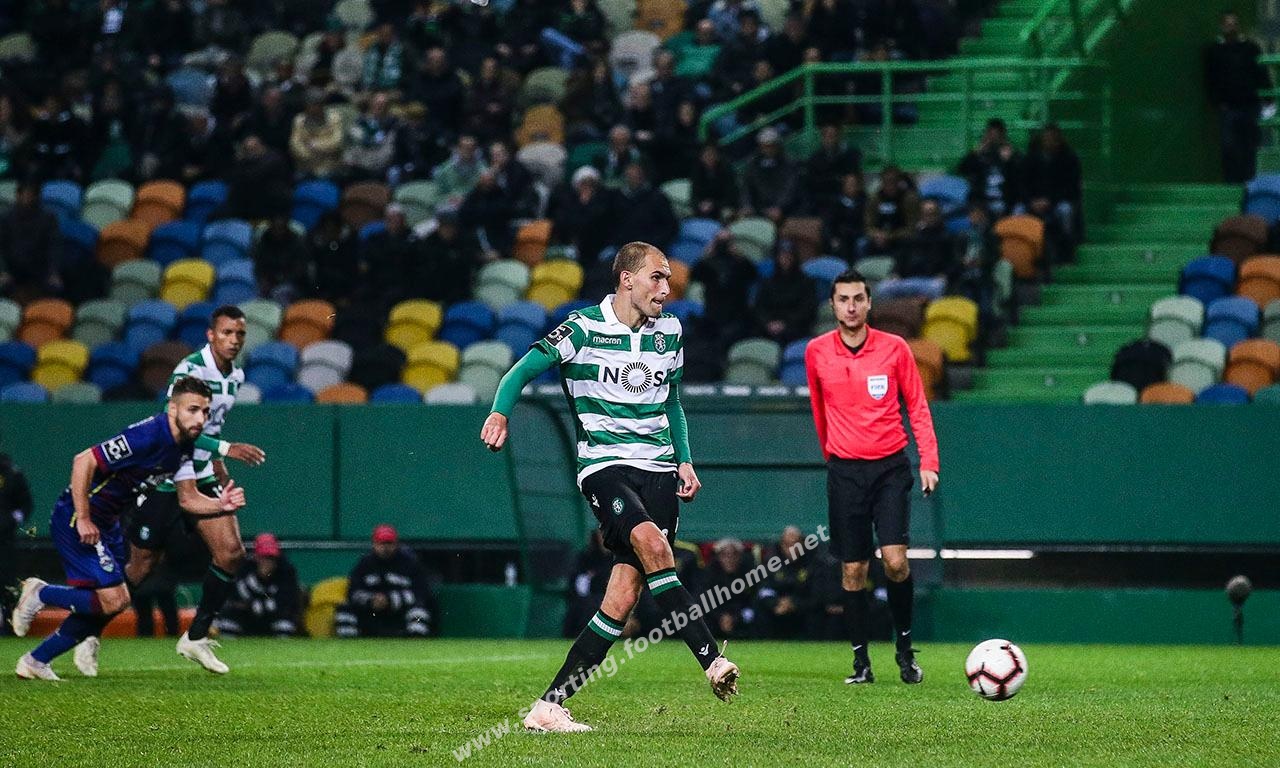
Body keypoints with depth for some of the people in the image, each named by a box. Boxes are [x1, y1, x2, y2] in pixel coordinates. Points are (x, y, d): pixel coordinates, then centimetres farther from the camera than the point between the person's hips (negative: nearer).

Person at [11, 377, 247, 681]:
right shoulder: (148, 436, -26)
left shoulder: (184, 446, 2)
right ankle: (40, 593, 5)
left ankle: (35, 661, 24)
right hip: (76, 519, -10)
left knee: (106, 604, 12)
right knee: (115, 600, -15)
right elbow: (83, 461, -28)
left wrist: (221, 505, -11)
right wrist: (83, 519, -25)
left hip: (107, 523, 10)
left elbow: (187, 498, 10)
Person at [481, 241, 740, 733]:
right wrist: (501, 413, -22)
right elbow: (523, 371, -4)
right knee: (650, 542, -33)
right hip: (604, 465, -5)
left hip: (658, 470, 5)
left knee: (623, 599, -6)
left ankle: (549, 706, -1)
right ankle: (711, 660, -34)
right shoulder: (584, 328, -4)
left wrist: (685, 460, 15)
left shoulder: (669, 332, 13)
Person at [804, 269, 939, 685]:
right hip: (844, 471, 1)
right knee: (853, 569, 1)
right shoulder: (816, 352, 2)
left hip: (890, 467, -1)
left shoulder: (894, 348, -2)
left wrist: (929, 461, -4)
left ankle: (905, 648, 5)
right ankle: (861, 660, 9)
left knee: (895, 560, -13)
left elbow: (917, 406, 4)